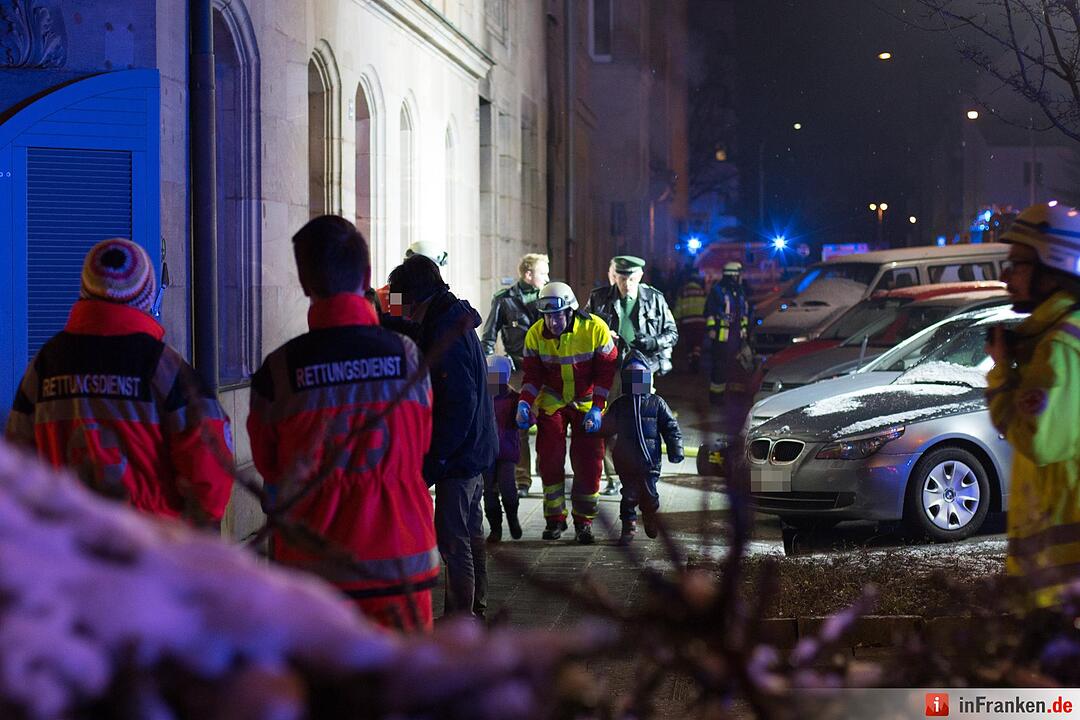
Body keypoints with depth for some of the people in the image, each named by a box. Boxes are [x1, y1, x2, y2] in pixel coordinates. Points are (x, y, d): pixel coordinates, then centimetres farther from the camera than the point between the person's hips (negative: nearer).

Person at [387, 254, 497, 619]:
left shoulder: (446, 334, -20)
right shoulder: (458, 321, 11)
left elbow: (461, 403, -25)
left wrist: (436, 458, -22)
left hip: (458, 453, -11)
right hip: (474, 449, 11)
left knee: (451, 537, -7)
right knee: (470, 531, 19)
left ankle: (460, 615, -3)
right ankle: (474, 609, 29)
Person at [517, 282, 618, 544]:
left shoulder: (595, 329, -20)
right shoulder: (535, 335, -14)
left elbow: (606, 371, -12)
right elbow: (533, 375, -7)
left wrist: (597, 408, -17)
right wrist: (525, 403, -23)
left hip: (587, 404, -1)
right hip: (551, 402, 1)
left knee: (588, 463, -5)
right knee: (550, 461, -2)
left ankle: (583, 520, 8)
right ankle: (554, 519, 11)